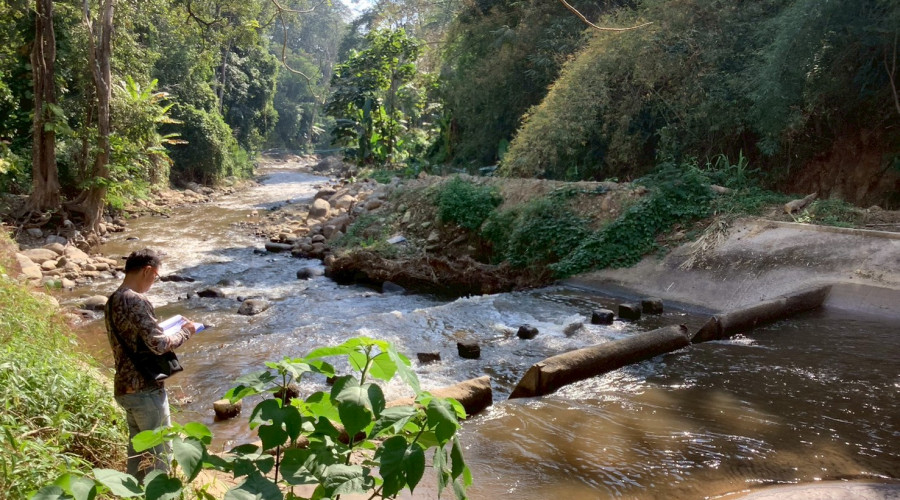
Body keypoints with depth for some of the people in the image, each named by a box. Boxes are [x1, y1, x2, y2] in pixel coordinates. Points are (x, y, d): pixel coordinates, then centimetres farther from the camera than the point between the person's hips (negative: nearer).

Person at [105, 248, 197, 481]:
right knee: (159, 450, 5)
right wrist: (185, 332, -8)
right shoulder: (137, 301, -21)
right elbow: (158, 344, -25)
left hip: (124, 387, 9)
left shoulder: (113, 300, 8)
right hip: (146, 389, -9)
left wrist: (172, 331, 16)